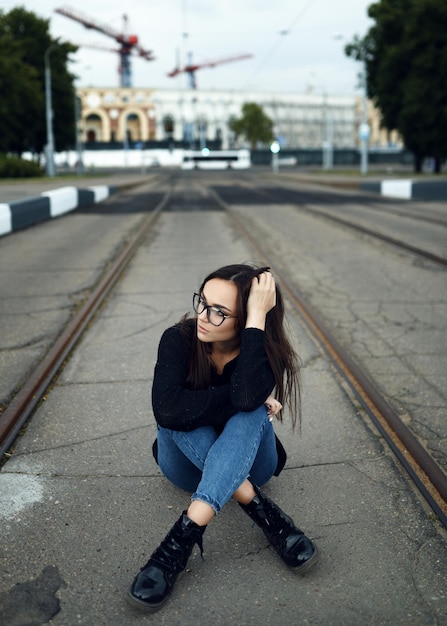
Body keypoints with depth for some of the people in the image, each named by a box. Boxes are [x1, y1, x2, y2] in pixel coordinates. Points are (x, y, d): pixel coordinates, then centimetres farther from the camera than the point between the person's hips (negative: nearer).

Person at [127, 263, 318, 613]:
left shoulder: (265, 350, -21)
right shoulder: (179, 340, -21)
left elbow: (248, 397, -45)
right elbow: (166, 410, -37)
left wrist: (257, 318, -43)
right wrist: (235, 398, -32)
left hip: (247, 462, -1)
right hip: (190, 466, 1)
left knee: (251, 409, -34)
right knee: (181, 414, -32)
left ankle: (186, 535, -43)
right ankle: (263, 510, -31)